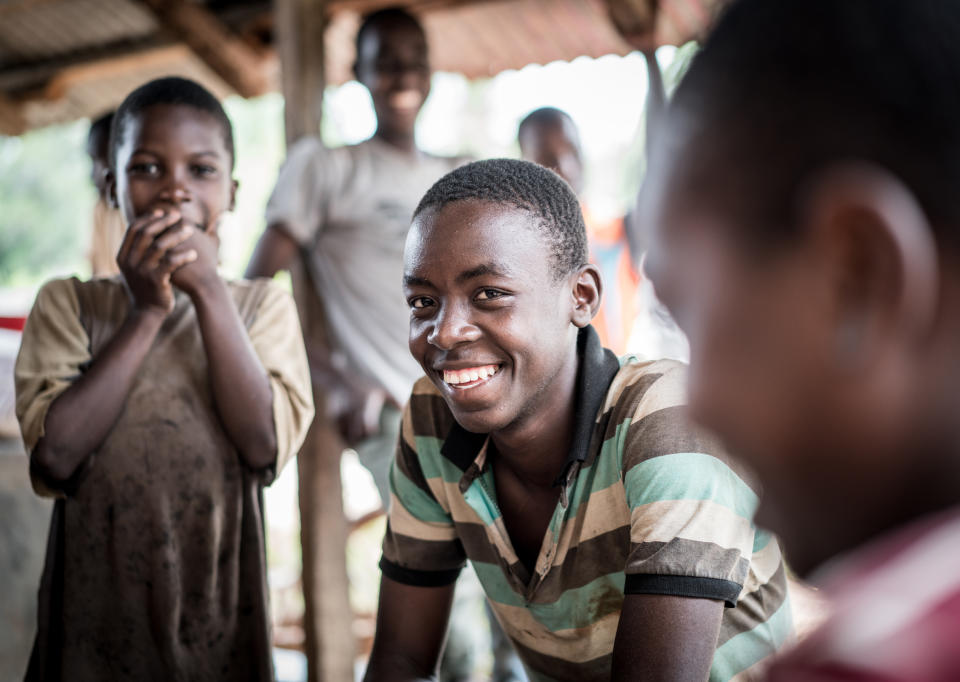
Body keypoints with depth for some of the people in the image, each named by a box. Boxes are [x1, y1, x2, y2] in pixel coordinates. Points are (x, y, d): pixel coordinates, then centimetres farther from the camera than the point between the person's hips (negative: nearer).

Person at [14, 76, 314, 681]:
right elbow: (54, 456, -13)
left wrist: (209, 292, -16)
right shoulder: (68, 303, 0)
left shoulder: (264, 304, 0)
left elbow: (266, 445, -15)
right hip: (96, 610, 0)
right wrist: (145, 314, -15)